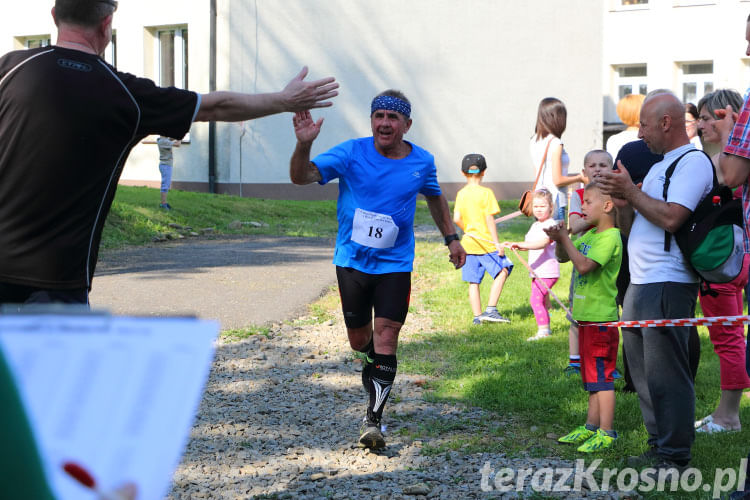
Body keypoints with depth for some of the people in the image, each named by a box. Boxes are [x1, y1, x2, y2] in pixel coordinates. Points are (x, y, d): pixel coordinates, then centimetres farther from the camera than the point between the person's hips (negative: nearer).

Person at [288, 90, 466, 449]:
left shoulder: (422, 162, -1)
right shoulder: (351, 153, -9)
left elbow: (435, 197, 20)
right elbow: (302, 177, -18)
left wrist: (451, 237, 19)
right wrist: (304, 144, -37)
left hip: (395, 265, 0)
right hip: (352, 261, 0)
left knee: (385, 338, -10)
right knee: (359, 341, 9)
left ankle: (373, 419, -6)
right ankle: (374, 366, 46)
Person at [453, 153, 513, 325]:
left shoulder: (461, 194, 4)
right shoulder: (486, 193, -9)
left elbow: (456, 219, -2)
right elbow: (490, 219, -13)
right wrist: (497, 243, -11)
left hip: (468, 243, 5)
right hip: (486, 243, -5)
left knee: (473, 282, 8)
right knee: (502, 271, 8)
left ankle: (477, 316, 10)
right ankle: (491, 309, -1)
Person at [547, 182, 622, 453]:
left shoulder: (610, 237, -16)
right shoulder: (589, 235, 13)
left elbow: (583, 266, -26)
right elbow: (563, 258, 20)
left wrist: (565, 238, -17)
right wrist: (558, 239, 0)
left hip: (601, 318, -10)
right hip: (586, 317, 10)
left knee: (602, 376, -6)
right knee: (591, 376, 16)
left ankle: (606, 433, -2)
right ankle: (591, 427, 25)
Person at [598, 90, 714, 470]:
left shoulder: (693, 162, -9)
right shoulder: (658, 165, 21)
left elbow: (671, 217, -23)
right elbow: (628, 228, 23)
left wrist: (631, 191, -12)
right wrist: (622, 202, 3)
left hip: (668, 285, -10)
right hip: (640, 283, 10)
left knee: (665, 373, -9)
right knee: (642, 370, 14)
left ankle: (675, 457, -4)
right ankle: (658, 446, 24)